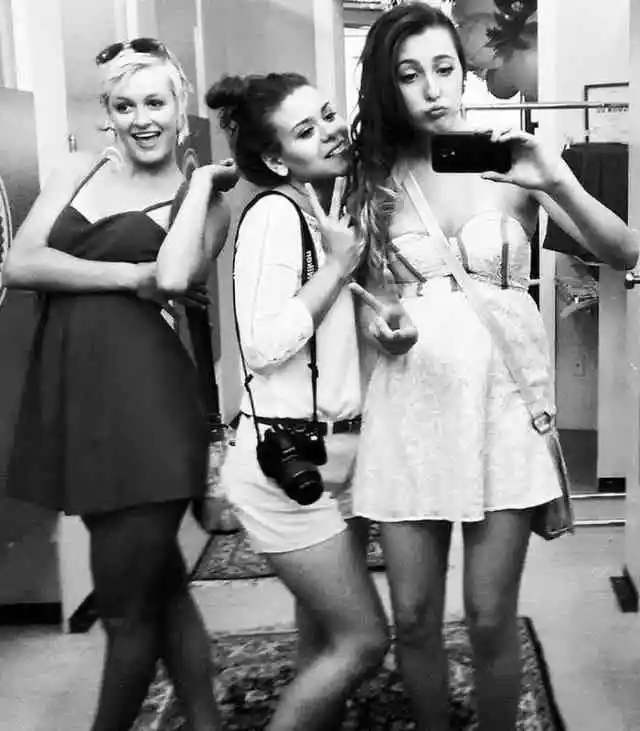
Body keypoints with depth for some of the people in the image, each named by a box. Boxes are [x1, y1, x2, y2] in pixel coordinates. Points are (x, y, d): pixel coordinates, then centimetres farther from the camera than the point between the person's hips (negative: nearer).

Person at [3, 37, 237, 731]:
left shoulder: (203, 200, 6)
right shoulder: (79, 170, 14)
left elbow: (177, 278, -16)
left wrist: (203, 181, -5)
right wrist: (130, 275, -5)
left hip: (146, 405, -4)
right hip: (71, 398, 4)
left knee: (128, 605, 4)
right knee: (160, 586, 16)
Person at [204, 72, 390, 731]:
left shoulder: (336, 213, 11)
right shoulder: (274, 213, -14)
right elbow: (263, 344, -23)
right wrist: (337, 266, -16)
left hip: (337, 458, 8)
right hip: (287, 463, -8)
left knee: (324, 644, 17)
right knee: (364, 640, -1)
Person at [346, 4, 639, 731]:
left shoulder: (510, 160, -1)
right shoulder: (373, 176, 4)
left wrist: (558, 183, -22)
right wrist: (376, 323, -4)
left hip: (502, 398, -1)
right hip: (408, 404, 2)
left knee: (490, 618, 2)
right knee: (413, 617, 7)